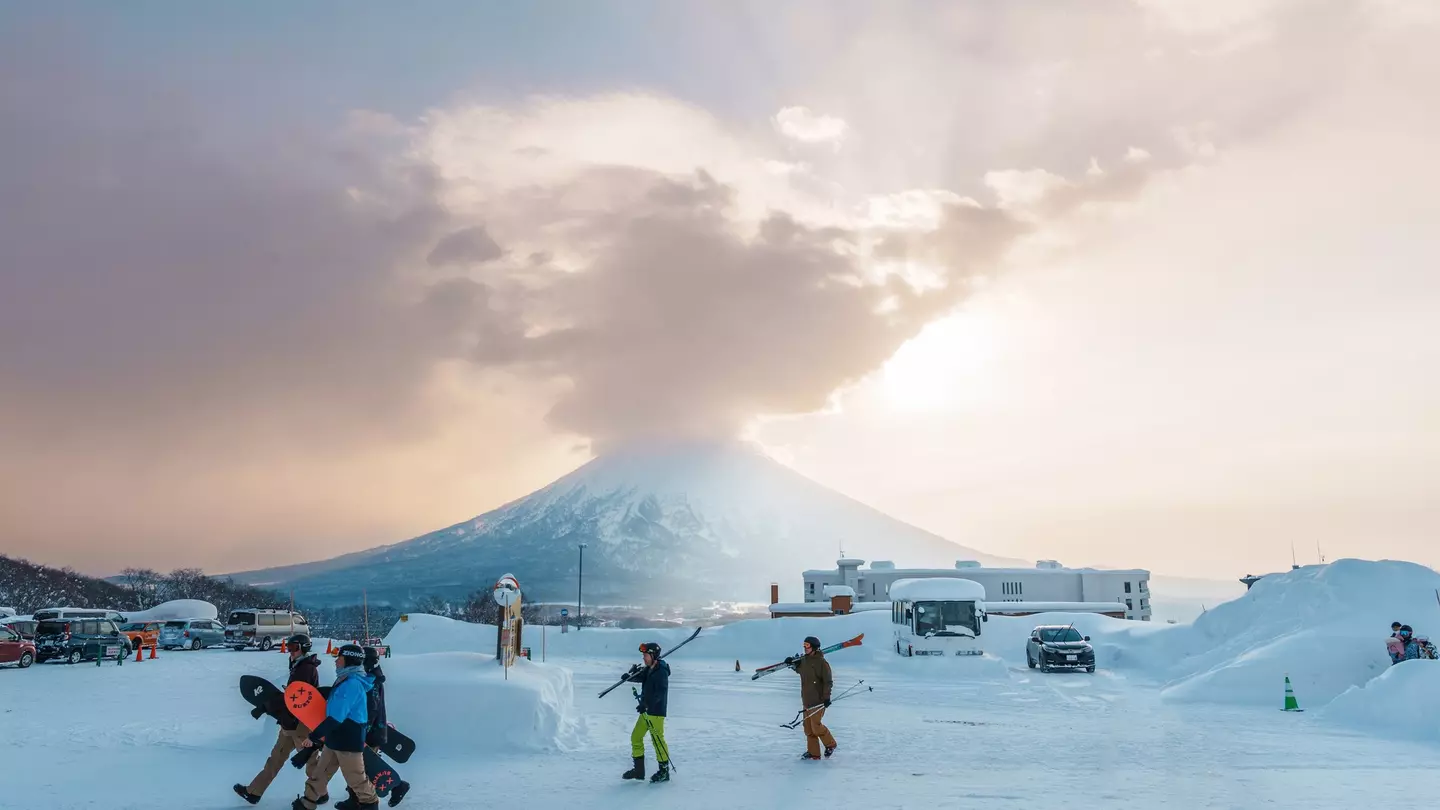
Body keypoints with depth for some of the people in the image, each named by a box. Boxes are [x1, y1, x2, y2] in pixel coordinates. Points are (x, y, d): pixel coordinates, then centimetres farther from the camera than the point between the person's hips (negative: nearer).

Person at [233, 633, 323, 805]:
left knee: (309, 759, 2)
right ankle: (254, 791, 19)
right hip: (291, 721, 10)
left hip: (301, 722, -10)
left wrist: (265, 708, -19)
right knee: (277, 757, 13)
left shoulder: (307, 669, -18)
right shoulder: (300, 667, 14)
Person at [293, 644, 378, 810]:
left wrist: (313, 737, -23)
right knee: (320, 771, 14)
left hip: (349, 740, -9)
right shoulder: (347, 680, 8)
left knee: (355, 776, 7)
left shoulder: (351, 684, -25)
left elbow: (335, 717, -28)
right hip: (335, 738, 9)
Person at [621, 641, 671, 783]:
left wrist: (646, 704, -31)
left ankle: (664, 771, 4)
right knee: (636, 737, 11)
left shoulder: (661, 672, -16)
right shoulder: (648, 670, 13)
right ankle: (639, 769, 18)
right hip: (646, 711, 10)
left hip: (656, 711, -10)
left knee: (657, 739, -6)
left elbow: (661, 692, -24)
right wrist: (630, 675, -12)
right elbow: (638, 678, 11)